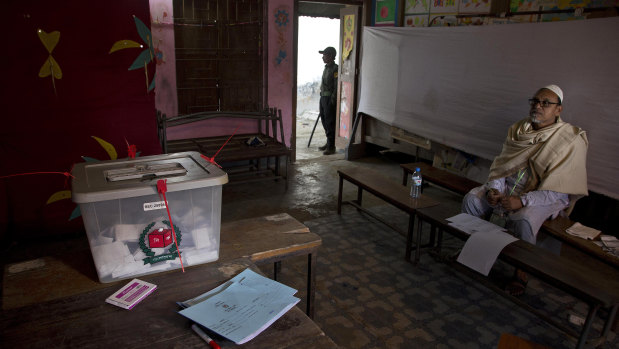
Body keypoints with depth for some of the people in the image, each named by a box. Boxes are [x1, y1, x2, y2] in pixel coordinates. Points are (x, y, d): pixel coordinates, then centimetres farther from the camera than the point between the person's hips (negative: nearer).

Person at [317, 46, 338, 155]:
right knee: (324, 120, 14)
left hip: (330, 99, -9)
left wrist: (332, 100, -21)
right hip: (323, 97, 9)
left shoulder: (335, 69, -13)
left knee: (330, 123, -6)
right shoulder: (326, 68, 16)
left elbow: (336, 87, -18)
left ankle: (331, 147, 0)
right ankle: (328, 143, 26)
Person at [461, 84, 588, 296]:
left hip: (544, 197, -5)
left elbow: (559, 191, -18)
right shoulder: (518, 130, 3)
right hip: (510, 186, 5)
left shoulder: (571, 141, -14)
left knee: (523, 220, -33)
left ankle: (521, 274, -10)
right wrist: (494, 188, -14)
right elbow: (501, 164, 5)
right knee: (472, 200, -16)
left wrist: (523, 201, -28)